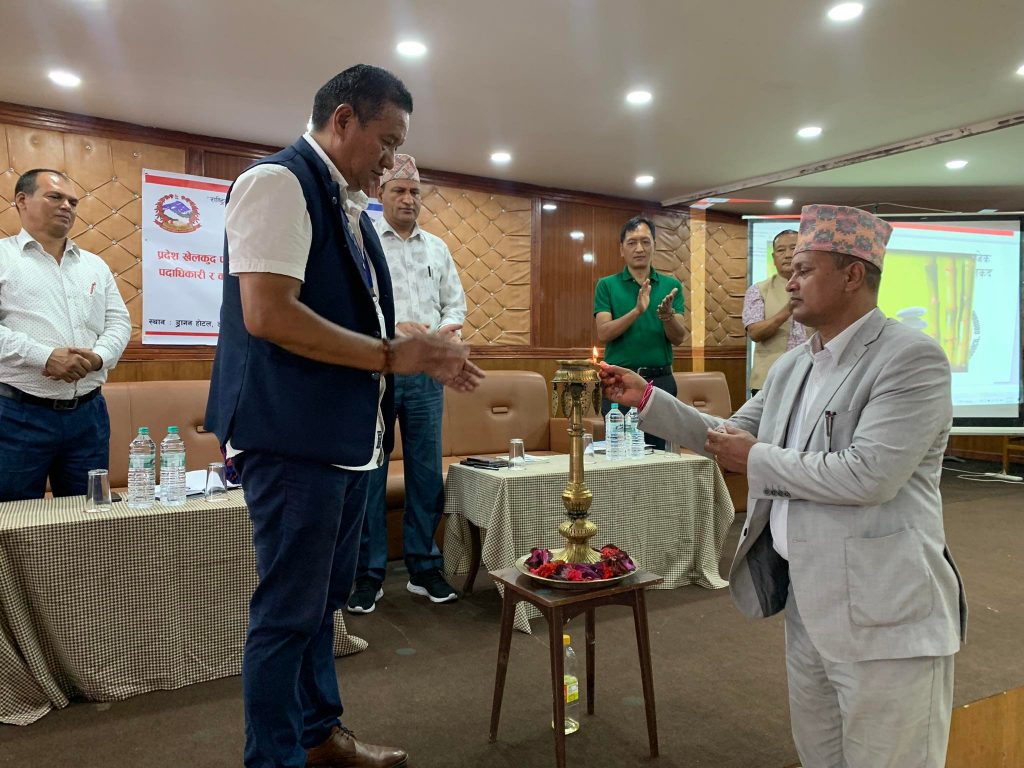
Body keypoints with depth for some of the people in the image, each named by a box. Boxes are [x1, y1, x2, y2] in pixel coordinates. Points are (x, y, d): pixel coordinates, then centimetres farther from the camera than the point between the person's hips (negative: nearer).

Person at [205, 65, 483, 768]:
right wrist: (389, 356, -17)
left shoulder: (350, 207, 17)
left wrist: (424, 360, 10)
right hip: (293, 438, -10)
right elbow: (266, 314, -23)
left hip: (346, 435, 10)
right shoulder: (279, 182, -11)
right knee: (290, 609, 2)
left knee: (325, 597, 20)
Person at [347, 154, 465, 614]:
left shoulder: (437, 248, 17)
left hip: (426, 373, 4)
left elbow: (455, 301, 17)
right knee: (369, 473, 1)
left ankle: (424, 568, 20)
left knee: (427, 472, 7)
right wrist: (393, 327, -22)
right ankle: (368, 574, 13)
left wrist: (450, 326, -6)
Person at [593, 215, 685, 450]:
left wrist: (667, 315, -21)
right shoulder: (607, 285, 3)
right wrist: (637, 311, -22)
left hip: (660, 380, 2)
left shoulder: (671, 285, 8)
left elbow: (679, 338, 0)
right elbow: (603, 334, -9)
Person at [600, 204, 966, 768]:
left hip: (883, 615, -7)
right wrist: (646, 398, 10)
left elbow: (867, 476, -25)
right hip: (806, 602, 8)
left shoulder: (912, 358, -15)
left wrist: (757, 458, -14)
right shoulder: (791, 366, 9)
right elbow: (731, 437, 18)